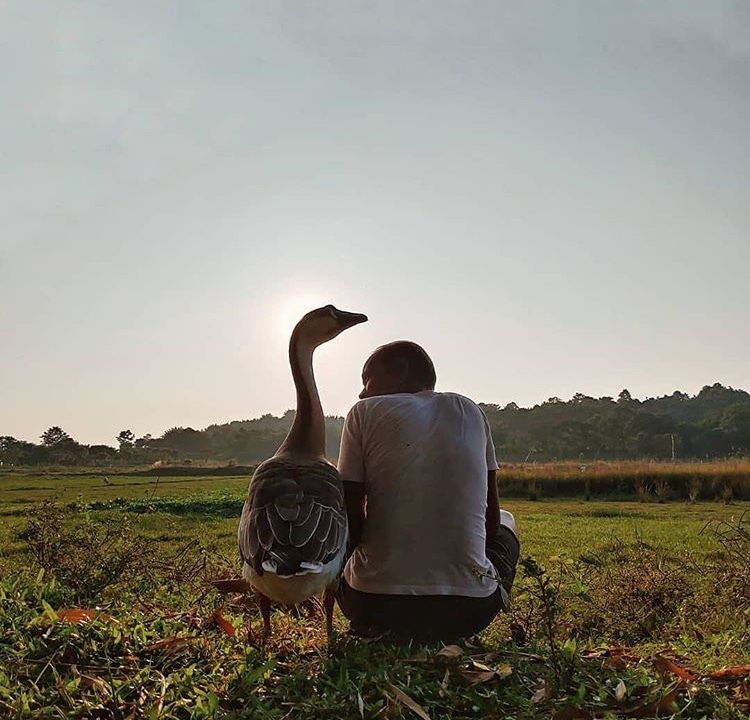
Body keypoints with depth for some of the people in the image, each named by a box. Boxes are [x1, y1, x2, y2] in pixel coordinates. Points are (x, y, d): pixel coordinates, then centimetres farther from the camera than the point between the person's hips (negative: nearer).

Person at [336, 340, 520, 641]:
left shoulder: (365, 412, 0)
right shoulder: (470, 411, 9)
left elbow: (350, 522, -3)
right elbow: (492, 520, 10)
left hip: (376, 606, -1)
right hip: (468, 610, 2)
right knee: (505, 521, 33)